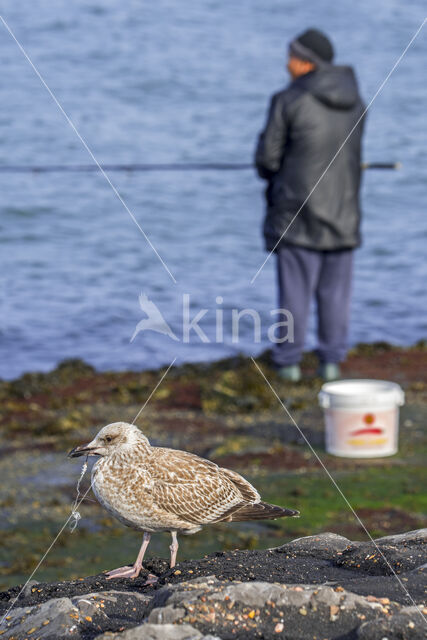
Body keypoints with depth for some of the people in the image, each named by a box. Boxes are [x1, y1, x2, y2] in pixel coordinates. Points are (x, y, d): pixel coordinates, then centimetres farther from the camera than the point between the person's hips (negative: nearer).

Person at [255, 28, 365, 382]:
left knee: (295, 286, 4)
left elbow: (268, 157, -10)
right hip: (343, 207, 4)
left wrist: (270, 174, 14)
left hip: (298, 208, -4)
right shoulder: (355, 101, 5)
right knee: (335, 287, 10)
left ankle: (289, 360, 9)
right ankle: (332, 361, 13)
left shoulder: (288, 100, -13)